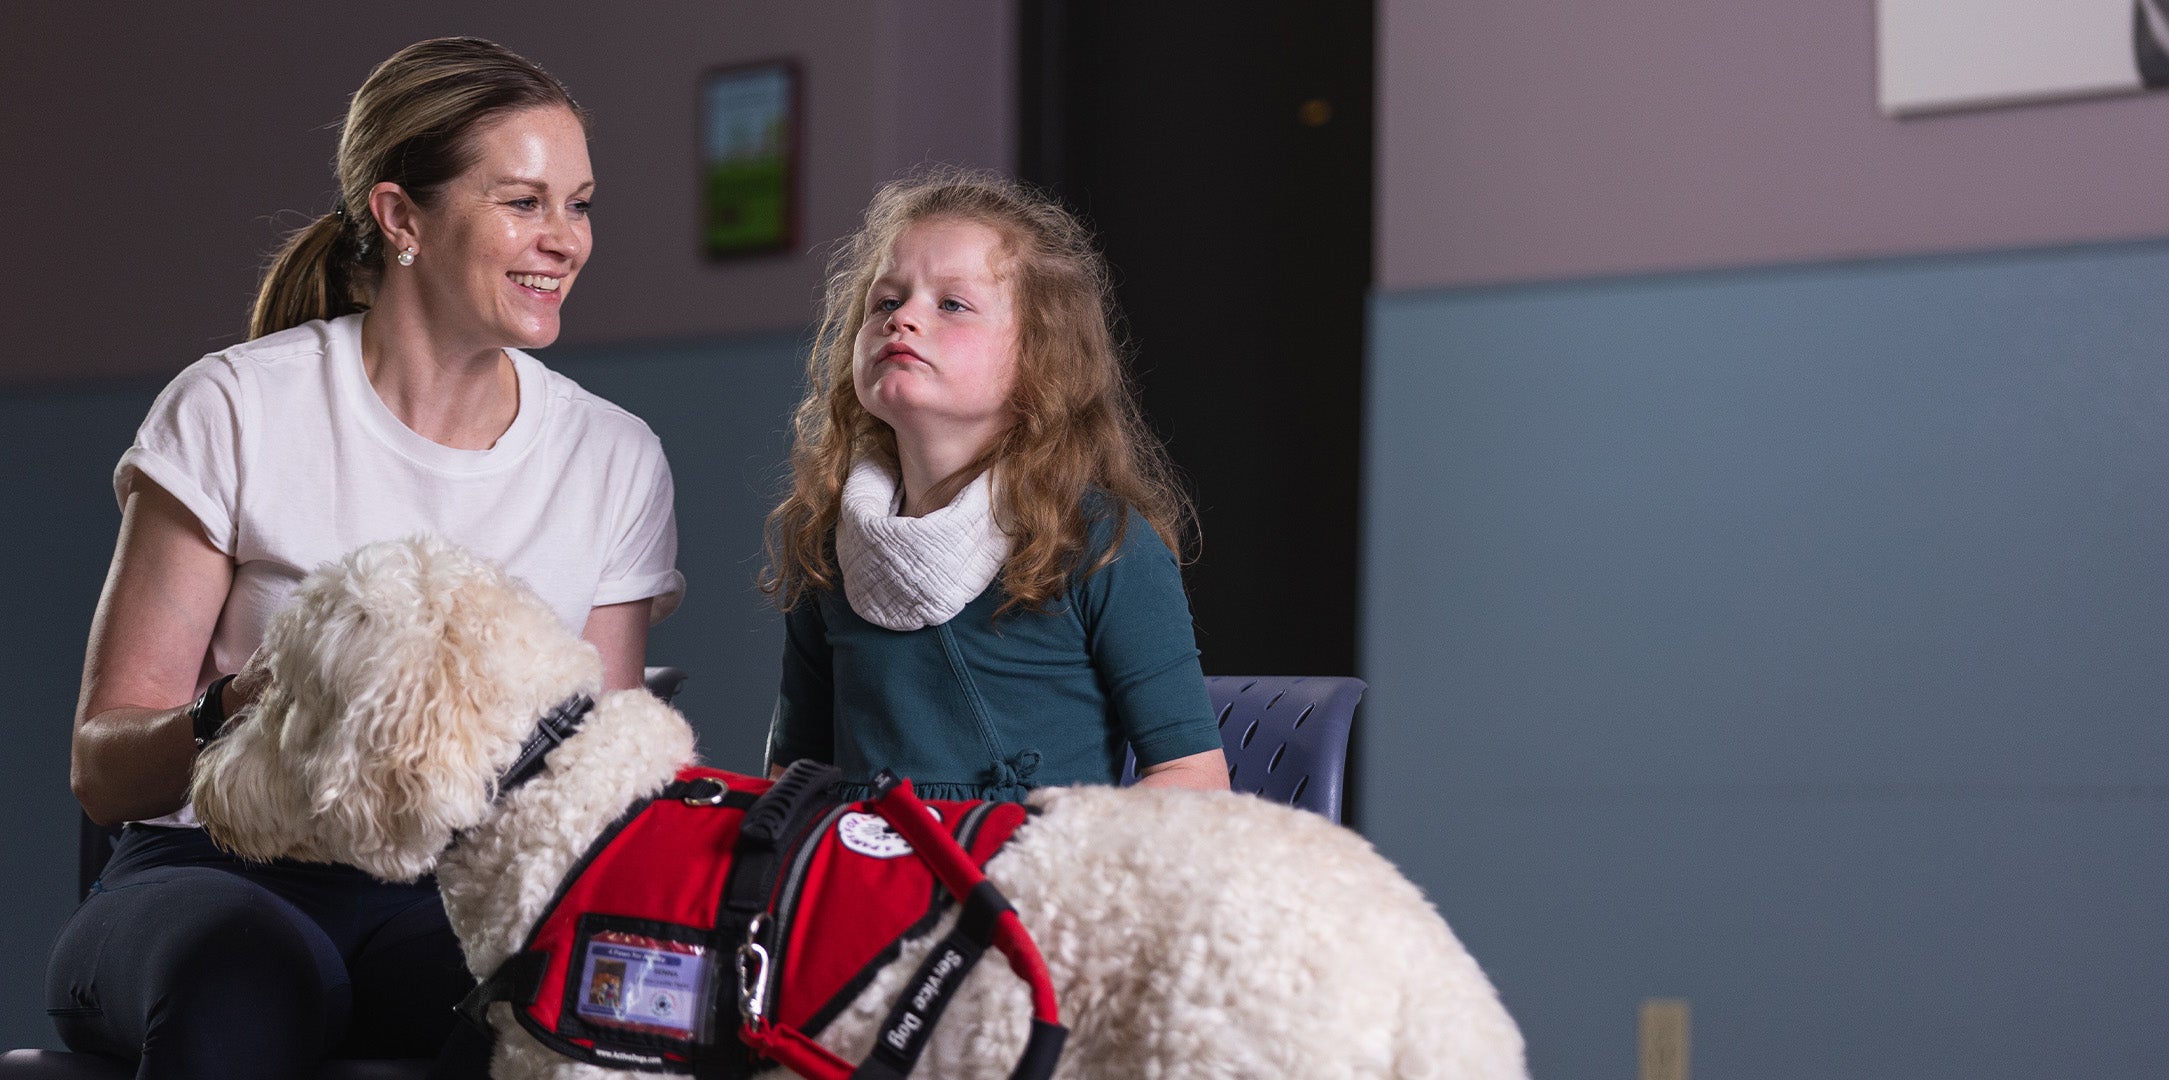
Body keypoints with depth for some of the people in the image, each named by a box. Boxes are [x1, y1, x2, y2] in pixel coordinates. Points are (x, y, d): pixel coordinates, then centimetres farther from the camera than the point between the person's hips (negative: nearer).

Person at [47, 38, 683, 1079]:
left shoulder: (614, 459, 9)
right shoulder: (239, 408, -2)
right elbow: (101, 768, -4)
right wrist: (234, 717, -26)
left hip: (458, 903, 2)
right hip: (218, 876, -2)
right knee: (245, 973, -40)